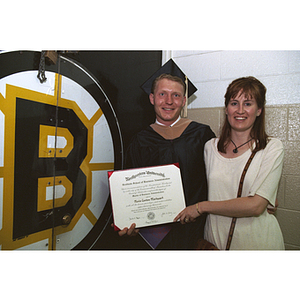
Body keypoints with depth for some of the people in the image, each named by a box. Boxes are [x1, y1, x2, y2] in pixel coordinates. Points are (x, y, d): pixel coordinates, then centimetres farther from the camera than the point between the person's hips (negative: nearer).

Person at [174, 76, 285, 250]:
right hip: (215, 238, 3)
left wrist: (201, 207, -17)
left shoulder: (272, 148, -11)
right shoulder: (211, 147, -1)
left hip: (256, 239, -2)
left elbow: (256, 206, -20)